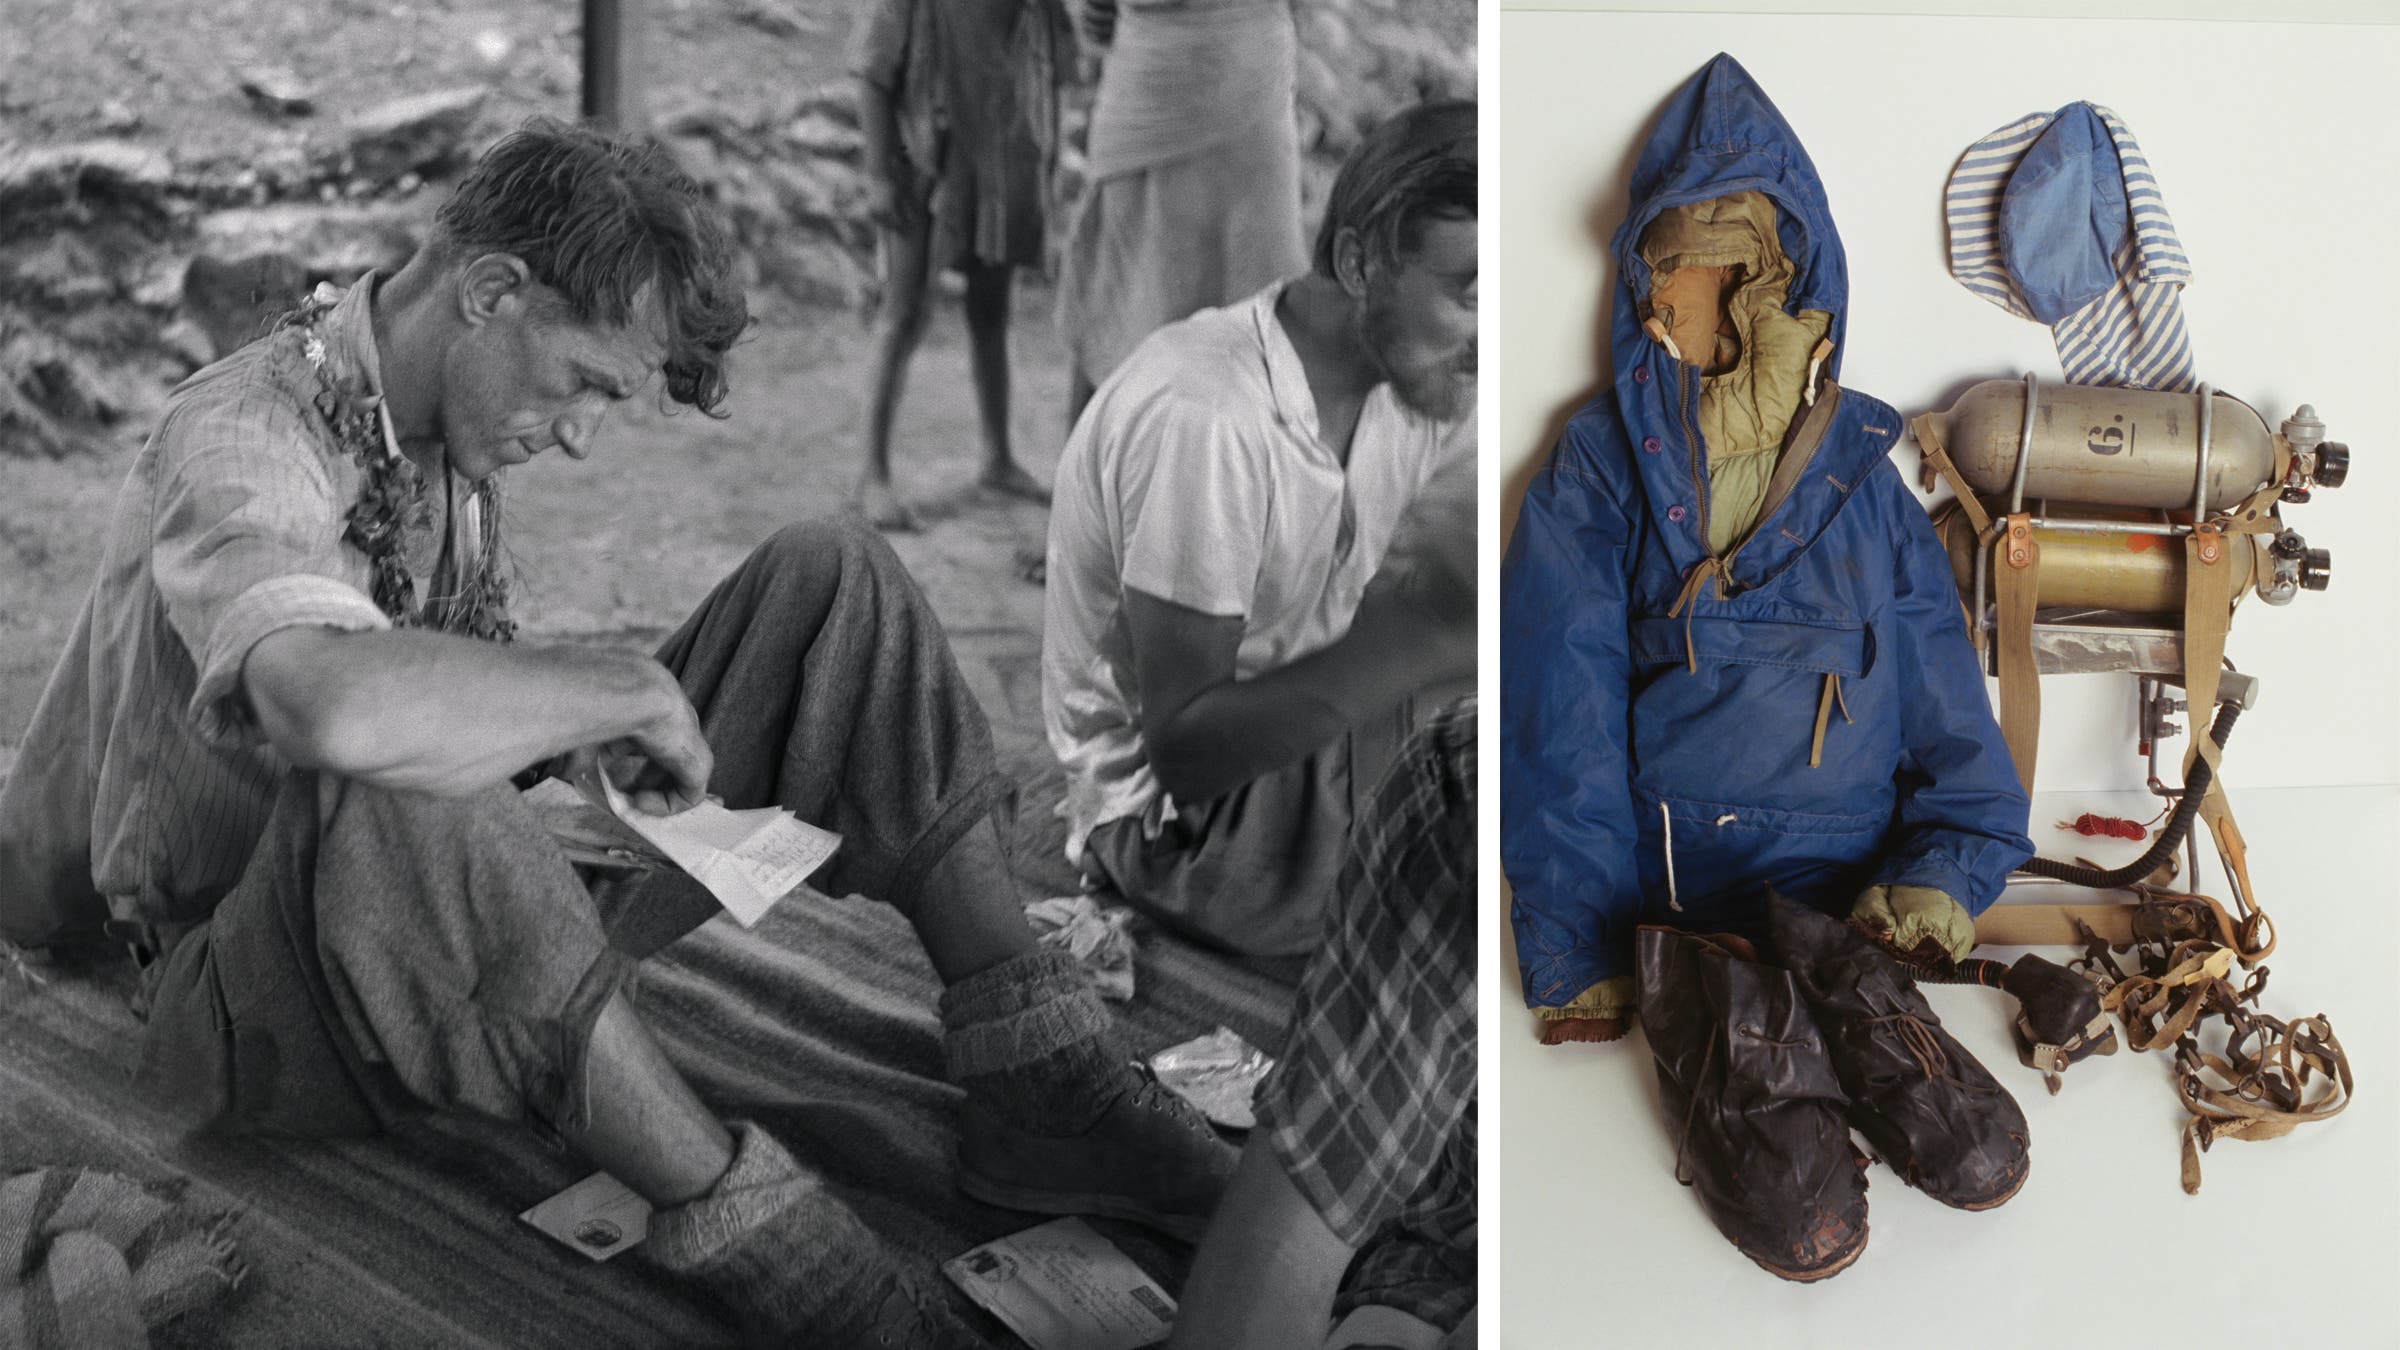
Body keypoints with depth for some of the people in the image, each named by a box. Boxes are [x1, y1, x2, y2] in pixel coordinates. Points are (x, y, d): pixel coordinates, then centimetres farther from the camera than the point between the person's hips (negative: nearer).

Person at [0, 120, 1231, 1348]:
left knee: (831, 580, -6)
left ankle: (1036, 1083, -12)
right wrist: (625, 691, -30)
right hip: (263, 1002, -7)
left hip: (476, 941, 8)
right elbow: (342, 710, -44)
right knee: (389, 798, -44)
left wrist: (570, 729, -3)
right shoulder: (240, 441, -22)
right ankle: (745, 1224, -31)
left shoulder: (451, 428, 4)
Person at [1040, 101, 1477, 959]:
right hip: (1173, 818, -8)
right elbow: (1182, 746, -28)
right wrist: (1424, 632, -37)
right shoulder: (1201, 417, -27)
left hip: (1318, 746, 8)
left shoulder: (1416, 378, -2)